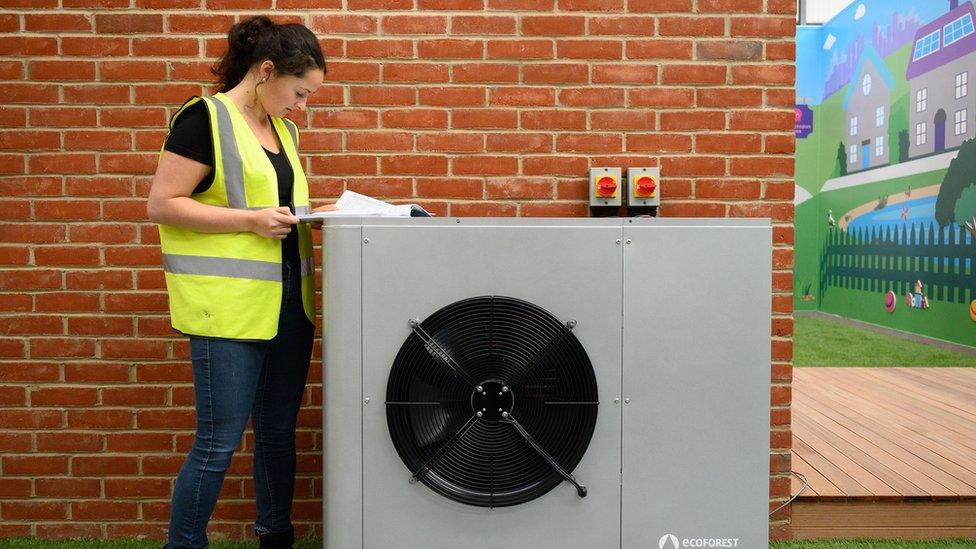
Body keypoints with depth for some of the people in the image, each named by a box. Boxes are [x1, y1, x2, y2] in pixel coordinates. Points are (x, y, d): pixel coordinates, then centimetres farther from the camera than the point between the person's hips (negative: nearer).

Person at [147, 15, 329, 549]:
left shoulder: (282, 129, 15)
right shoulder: (205, 118, -8)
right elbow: (161, 204, -12)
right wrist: (250, 220, -18)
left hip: (289, 304, 8)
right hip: (229, 307, -7)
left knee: (279, 432, 15)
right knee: (218, 443, 0)